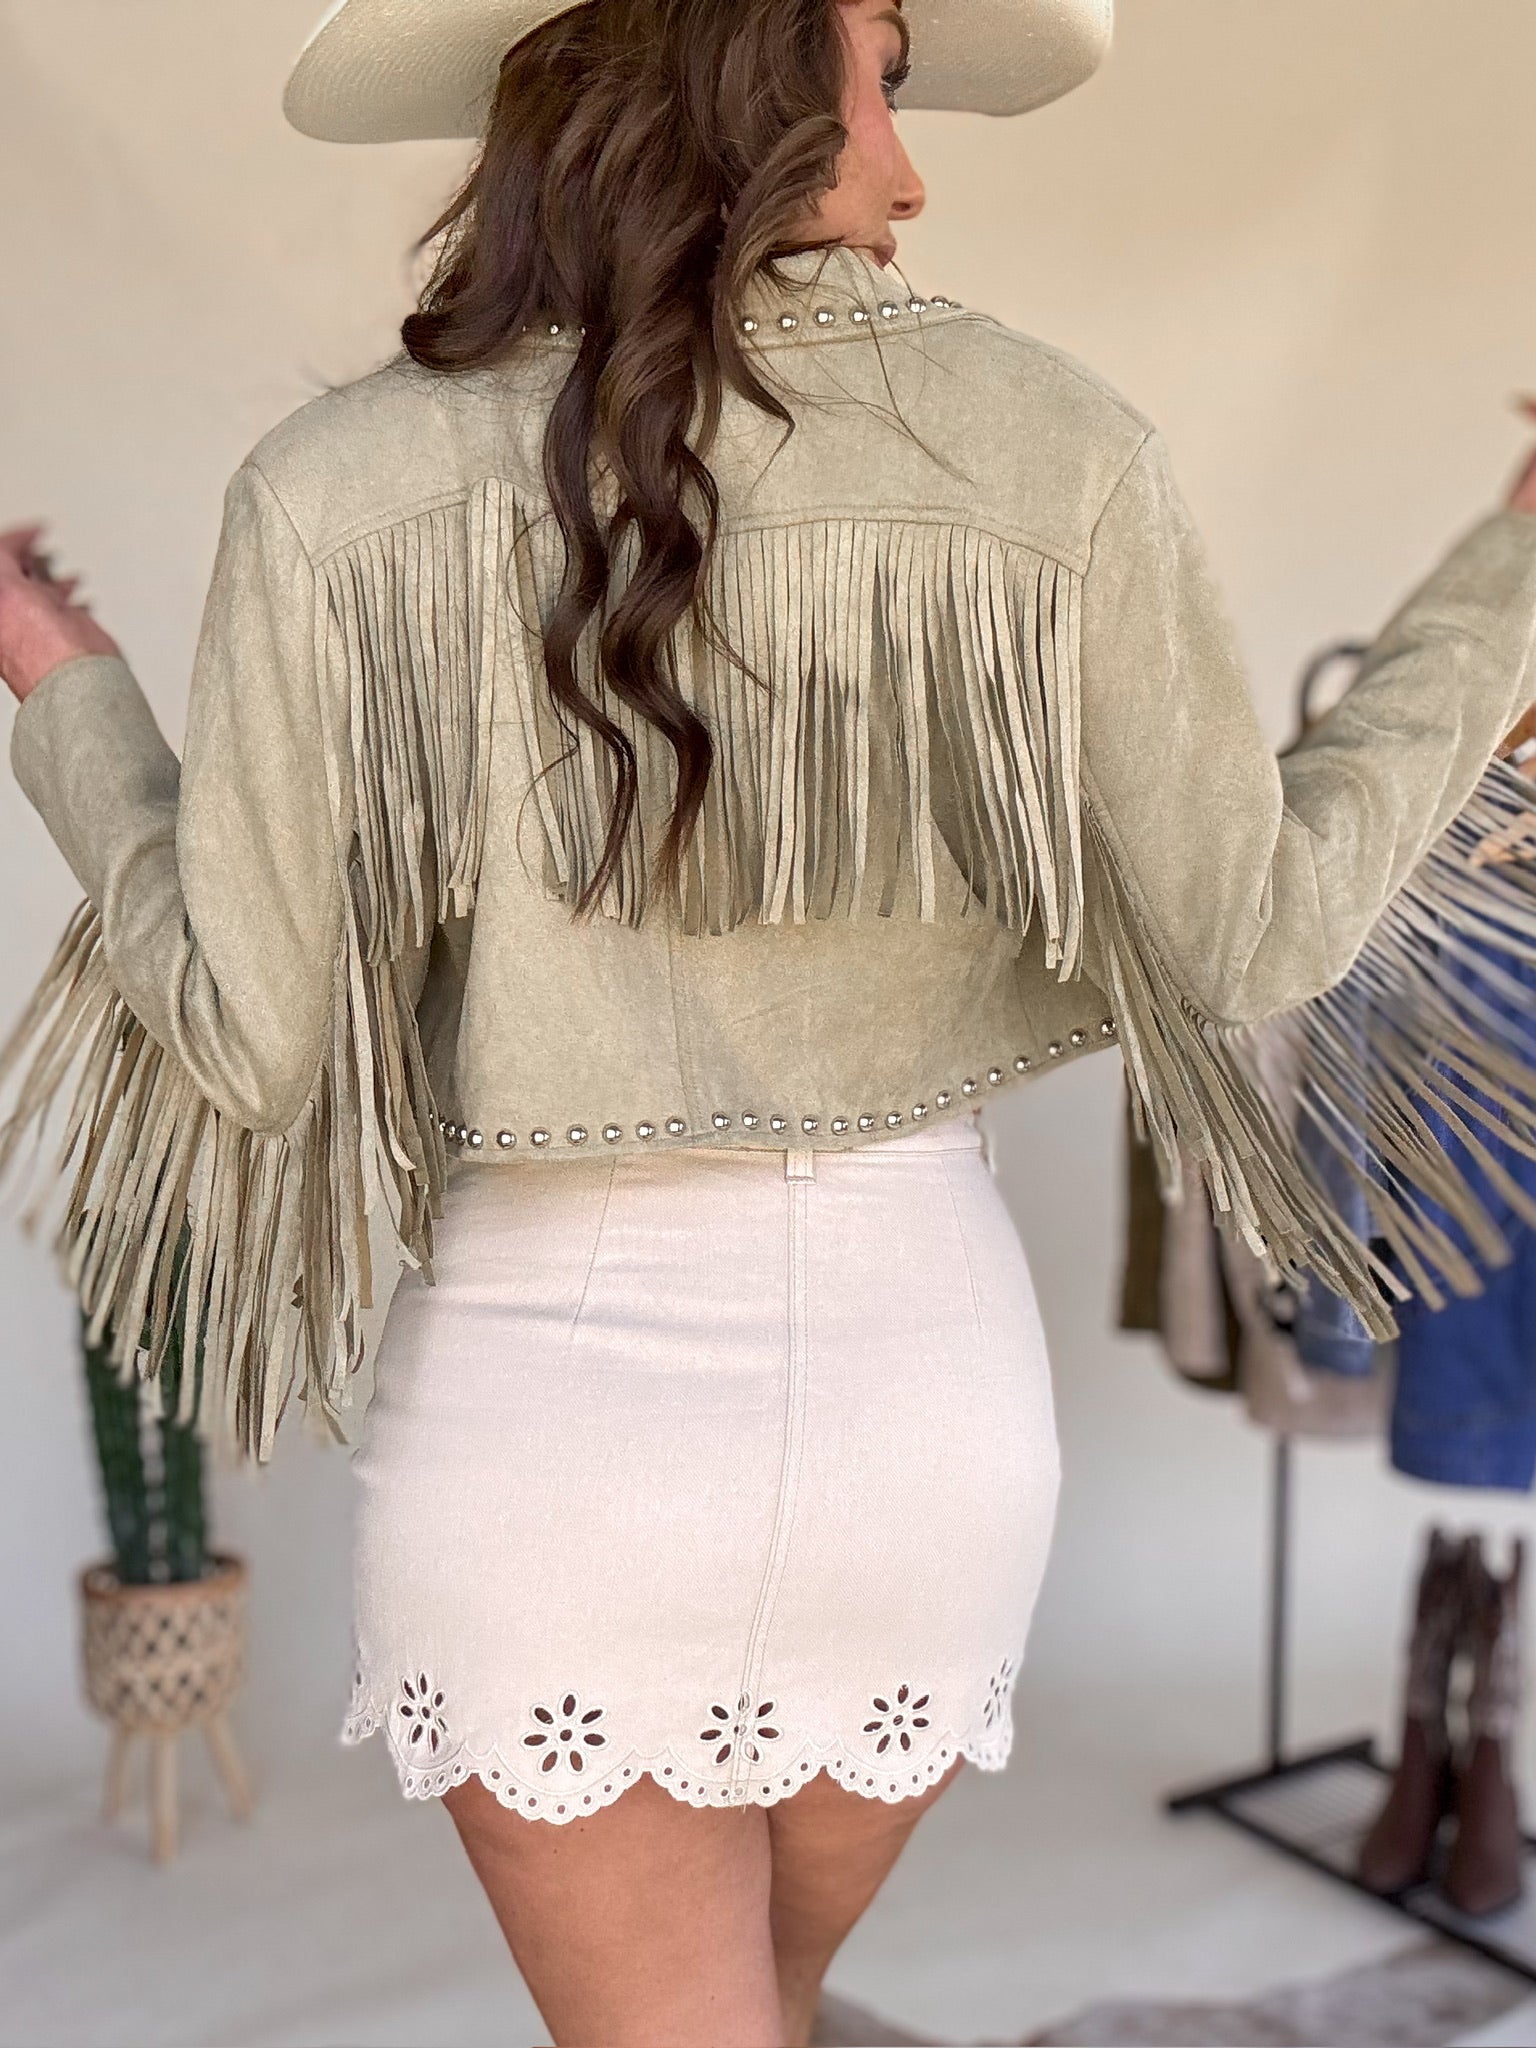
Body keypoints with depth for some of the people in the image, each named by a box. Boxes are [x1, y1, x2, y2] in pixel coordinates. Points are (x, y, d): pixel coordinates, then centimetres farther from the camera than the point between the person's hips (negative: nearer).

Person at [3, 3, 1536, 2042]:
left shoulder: (345, 493, -10)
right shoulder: (1046, 450, -9)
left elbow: (247, 1033, -8)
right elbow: (1257, 933, -4)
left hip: (552, 1409, -2)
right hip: (924, 1394, 3)